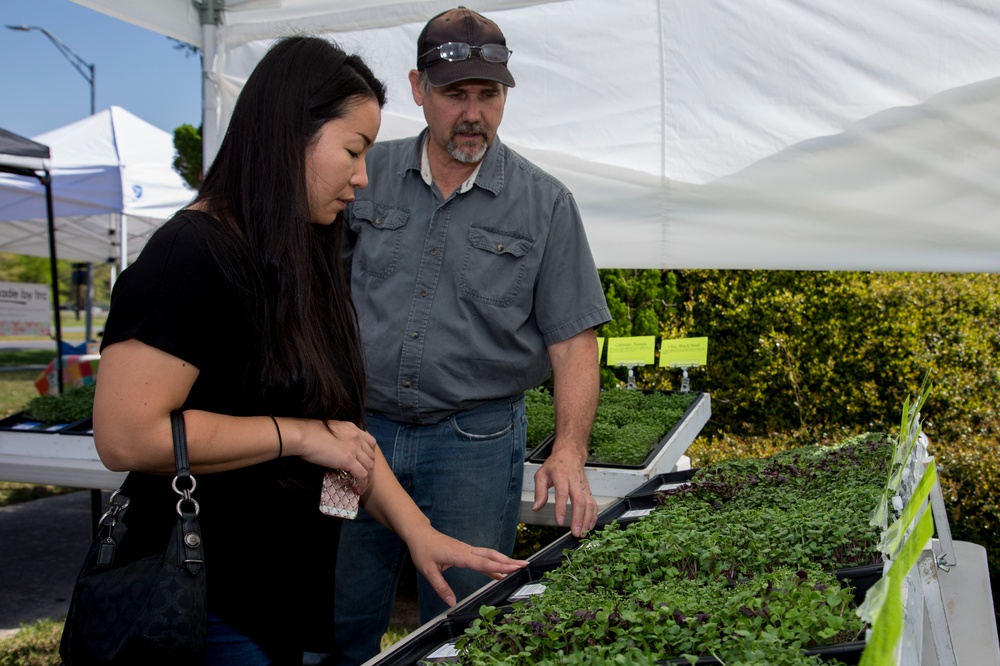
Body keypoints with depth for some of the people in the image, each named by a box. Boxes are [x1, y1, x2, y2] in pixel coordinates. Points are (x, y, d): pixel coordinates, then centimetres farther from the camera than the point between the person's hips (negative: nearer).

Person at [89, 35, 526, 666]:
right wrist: (299, 435, -20)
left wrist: (416, 529, -1)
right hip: (209, 608, -8)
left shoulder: (303, 262, 9)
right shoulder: (191, 255, -19)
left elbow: (341, 421, 8)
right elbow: (127, 436, -26)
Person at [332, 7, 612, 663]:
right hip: (361, 430, 2)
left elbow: (573, 339, -4)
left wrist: (569, 450, -17)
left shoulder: (545, 203, -2)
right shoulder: (367, 175, 4)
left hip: (475, 443, -2)